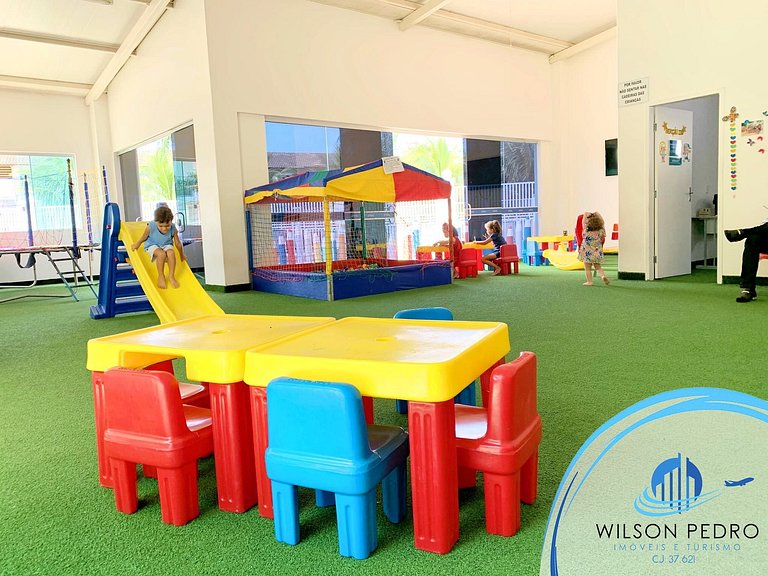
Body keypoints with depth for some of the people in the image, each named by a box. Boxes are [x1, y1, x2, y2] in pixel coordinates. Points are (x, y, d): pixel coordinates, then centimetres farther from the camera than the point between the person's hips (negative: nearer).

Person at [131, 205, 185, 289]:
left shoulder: (173, 229, -20)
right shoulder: (151, 227, -26)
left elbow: (178, 243, -6)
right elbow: (143, 238, -5)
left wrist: (182, 256, 6)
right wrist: (136, 245, 10)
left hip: (166, 245, 2)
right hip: (152, 245, -2)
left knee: (171, 253, -33)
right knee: (161, 254, -34)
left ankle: (171, 276, -14)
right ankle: (161, 276, -13)